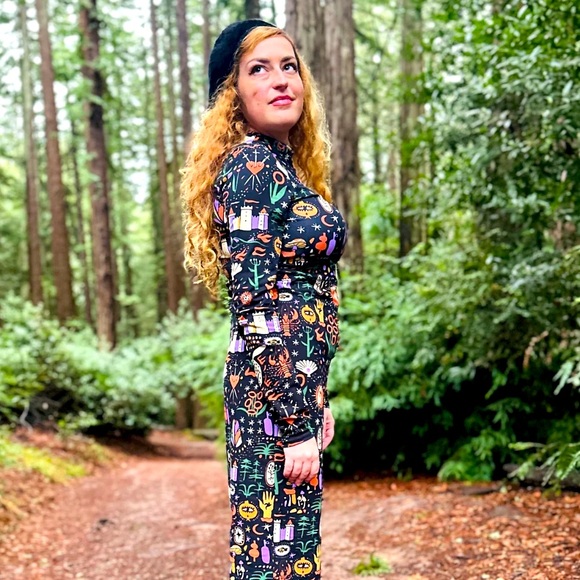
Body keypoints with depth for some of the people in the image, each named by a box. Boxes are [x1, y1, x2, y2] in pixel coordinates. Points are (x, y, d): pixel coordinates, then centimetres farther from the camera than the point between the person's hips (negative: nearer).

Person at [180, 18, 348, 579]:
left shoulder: (285, 164, 14)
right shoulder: (250, 165, -13)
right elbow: (256, 308, -20)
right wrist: (296, 425, -20)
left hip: (299, 389, 10)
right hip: (272, 396, -9)